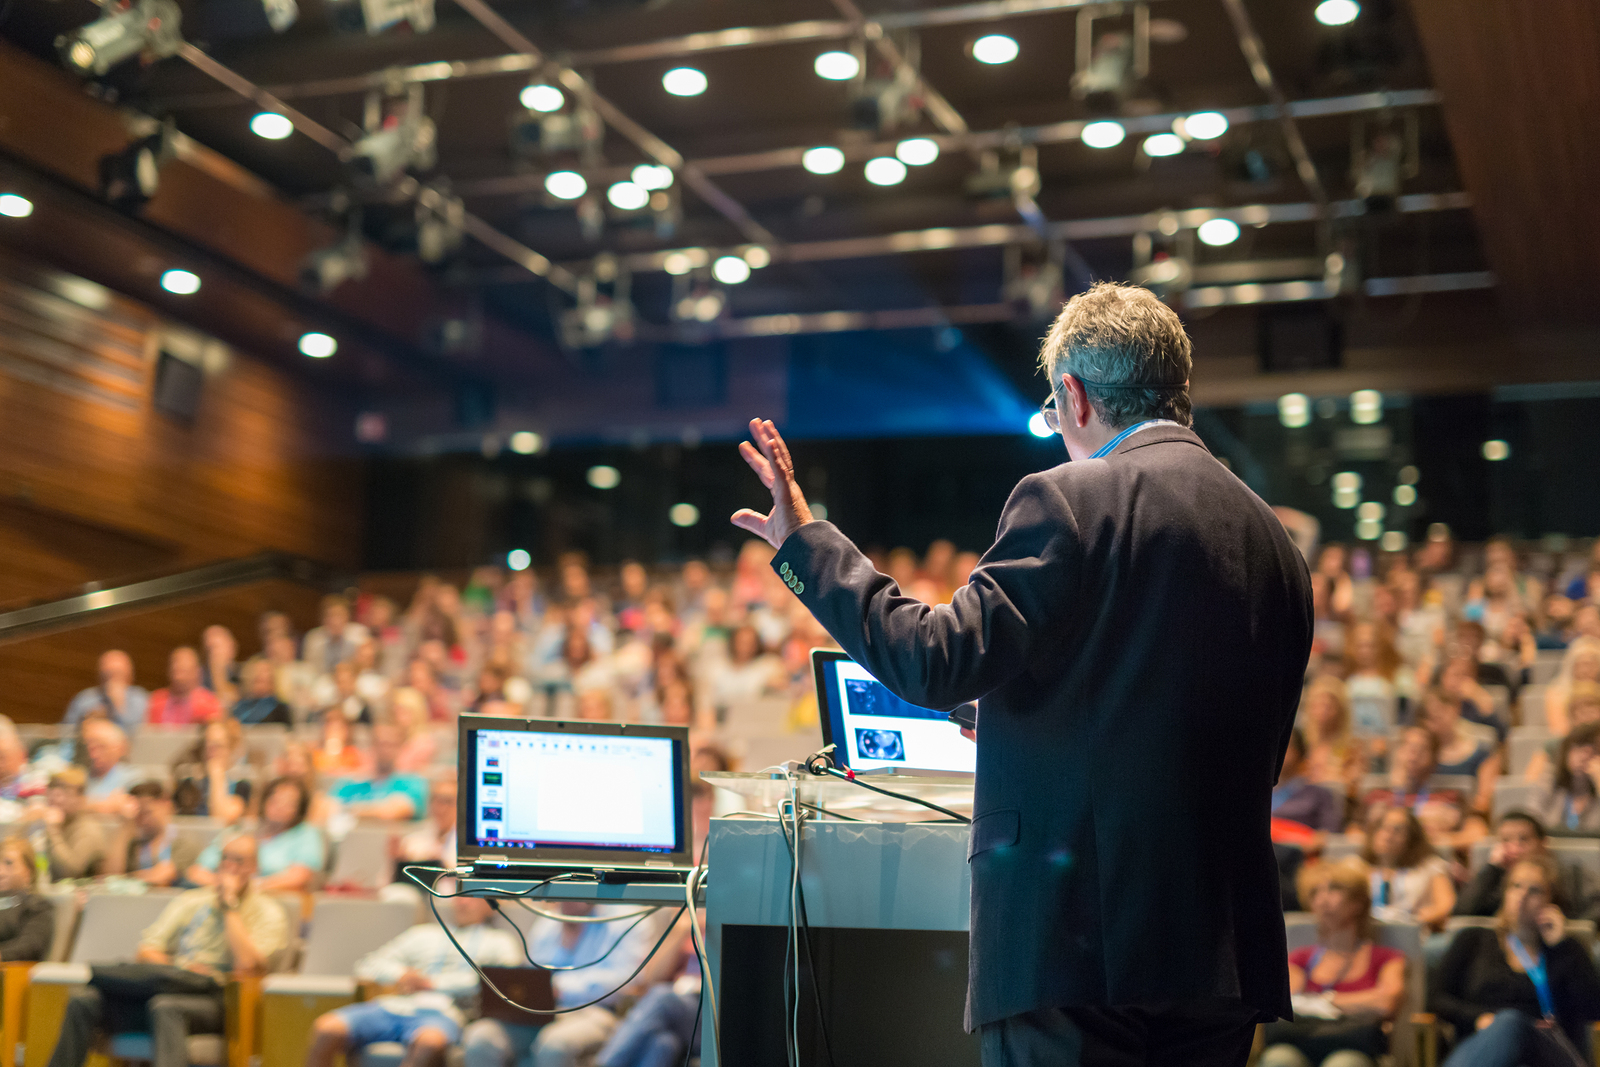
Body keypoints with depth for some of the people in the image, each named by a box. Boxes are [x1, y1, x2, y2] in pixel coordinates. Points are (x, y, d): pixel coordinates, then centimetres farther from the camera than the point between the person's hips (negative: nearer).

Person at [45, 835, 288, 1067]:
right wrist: (174, 969, -6)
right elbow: (146, 951, 15)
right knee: (84, 999, -19)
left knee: (166, 1005, -39)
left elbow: (246, 965, -12)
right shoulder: (190, 901, 22)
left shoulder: (268, 913, 7)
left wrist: (230, 904, -4)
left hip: (216, 1000, -5)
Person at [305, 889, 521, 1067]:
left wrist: (434, 983, -1)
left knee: (429, 1042, -42)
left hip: (439, 1011, -4)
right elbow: (368, 964, 27)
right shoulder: (422, 934, 33)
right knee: (326, 1029, -24)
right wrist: (400, 974, 3)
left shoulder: (498, 942, 22)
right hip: (392, 1005, 4)